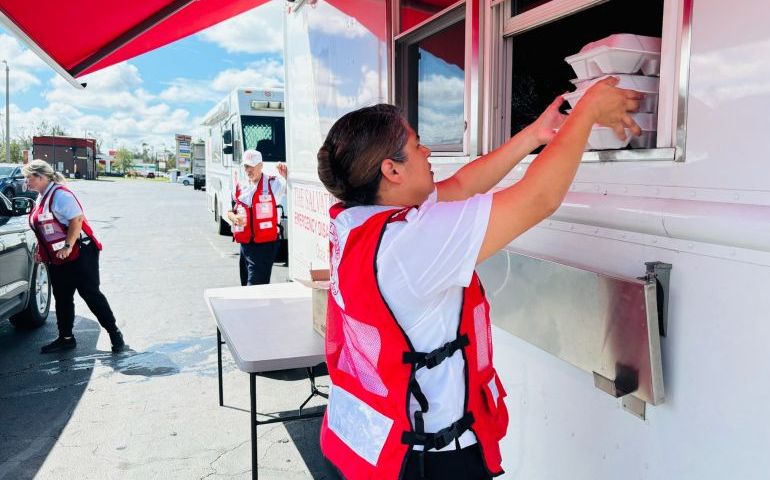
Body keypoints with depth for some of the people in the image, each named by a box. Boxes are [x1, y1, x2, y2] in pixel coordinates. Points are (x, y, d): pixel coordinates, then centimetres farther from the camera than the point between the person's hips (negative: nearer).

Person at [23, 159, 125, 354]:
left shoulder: (60, 194, -16)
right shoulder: (41, 198, 14)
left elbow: (77, 219, -24)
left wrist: (67, 246, -25)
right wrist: (41, 251, 17)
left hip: (79, 255, -10)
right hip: (57, 260, 10)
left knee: (90, 294, -5)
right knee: (62, 299, 13)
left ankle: (114, 333, 4)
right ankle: (65, 338, 23)